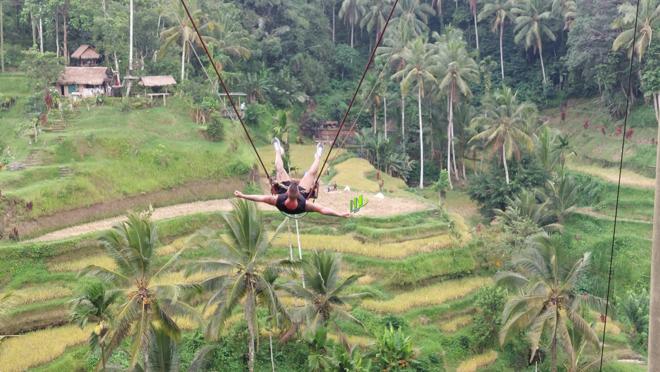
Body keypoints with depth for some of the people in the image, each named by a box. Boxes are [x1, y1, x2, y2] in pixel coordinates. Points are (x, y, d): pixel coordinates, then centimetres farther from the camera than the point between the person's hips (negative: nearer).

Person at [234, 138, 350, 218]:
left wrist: (242, 196, -39)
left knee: (279, 169, 14)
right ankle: (318, 156, 45)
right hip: (303, 192, -1)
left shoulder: (278, 201, -46)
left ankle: (278, 151, 49)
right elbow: (322, 209, -43)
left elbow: (261, 198, -40)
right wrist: (340, 214, -48)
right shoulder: (303, 205, -47)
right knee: (312, 173, 10)